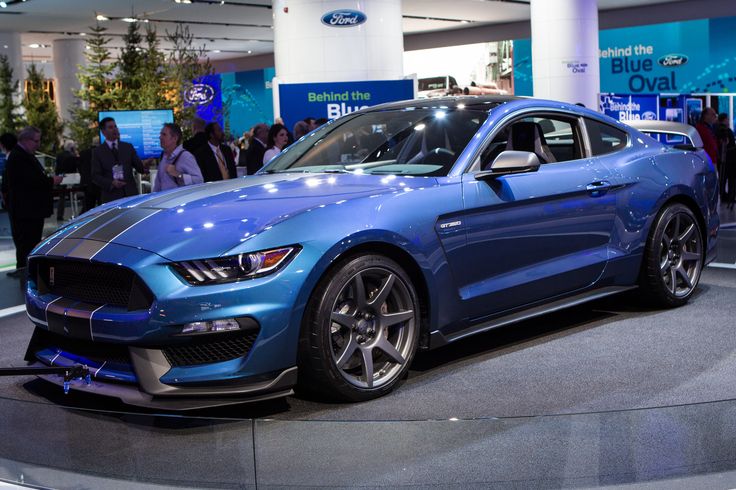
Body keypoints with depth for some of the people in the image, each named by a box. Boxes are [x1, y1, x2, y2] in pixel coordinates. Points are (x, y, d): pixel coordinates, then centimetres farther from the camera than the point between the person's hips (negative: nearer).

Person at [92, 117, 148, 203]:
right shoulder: (97, 151, 6)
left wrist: (144, 165, -16)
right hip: (111, 196, -2)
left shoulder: (128, 147, 13)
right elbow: (95, 176, 1)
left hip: (130, 193, 2)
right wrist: (111, 183, -16)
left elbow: (139, 166, 9)